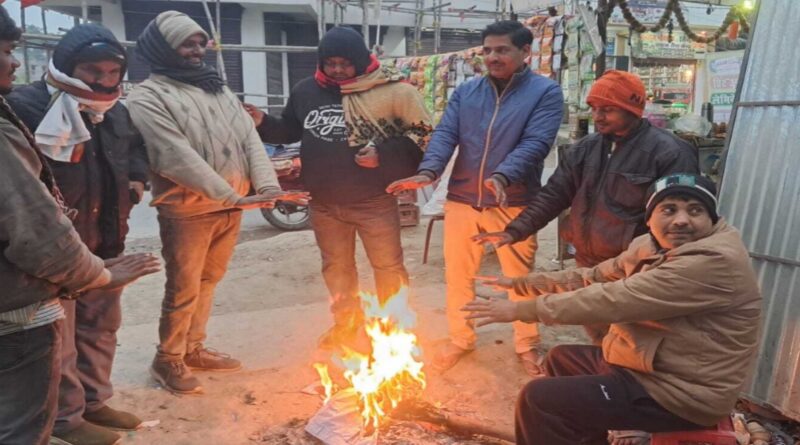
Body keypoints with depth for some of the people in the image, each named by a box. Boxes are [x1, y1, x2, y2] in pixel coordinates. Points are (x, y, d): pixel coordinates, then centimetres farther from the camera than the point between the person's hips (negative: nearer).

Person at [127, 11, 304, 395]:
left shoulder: (219, 89, 13)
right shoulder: (148, 97, -7)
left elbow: (250, 140, 4)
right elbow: (178, 158, -18)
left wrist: (267, 186, -12)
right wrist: (233, 197, -23)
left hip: (230, 206, 6)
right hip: (187, 211, -6)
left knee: (208, 281, 17)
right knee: (183, 290, 5)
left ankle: (193, 349, 35)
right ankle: (167, 360, 26)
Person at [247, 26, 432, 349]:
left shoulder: (390, 91, -12)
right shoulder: (306, 91, 2)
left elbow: (420, 134, -8)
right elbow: (290, 130, 17)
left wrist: (383, 154, -19)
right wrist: (262, 123, -1)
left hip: (374, 201, -4)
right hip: (324, 202, 4)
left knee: (388, 266, 9)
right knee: (336, 266, 19)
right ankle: (346, 325, 42)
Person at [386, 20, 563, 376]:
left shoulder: (545, 92, -2)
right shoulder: (465, 92, 10)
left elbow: (535, 144, -14)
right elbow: (445, 134, -1)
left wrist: (503, 176, -32)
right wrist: (428, 171, -21)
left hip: (513, 205, -3)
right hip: (461, 201, 4)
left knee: (521, 278, 10)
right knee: (458, 275, 13)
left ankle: (527, 346, 32)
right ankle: (460, 340, 34)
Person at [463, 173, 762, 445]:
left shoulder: (714, 262, -26)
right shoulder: (654, 246, 4)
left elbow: (616, 300, -30)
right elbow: (595, 277, 8)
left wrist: (523, 309, -26)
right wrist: (523, 282, 2)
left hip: (679, 393, -9)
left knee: (539, 399, -13)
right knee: (562, 359, 24)